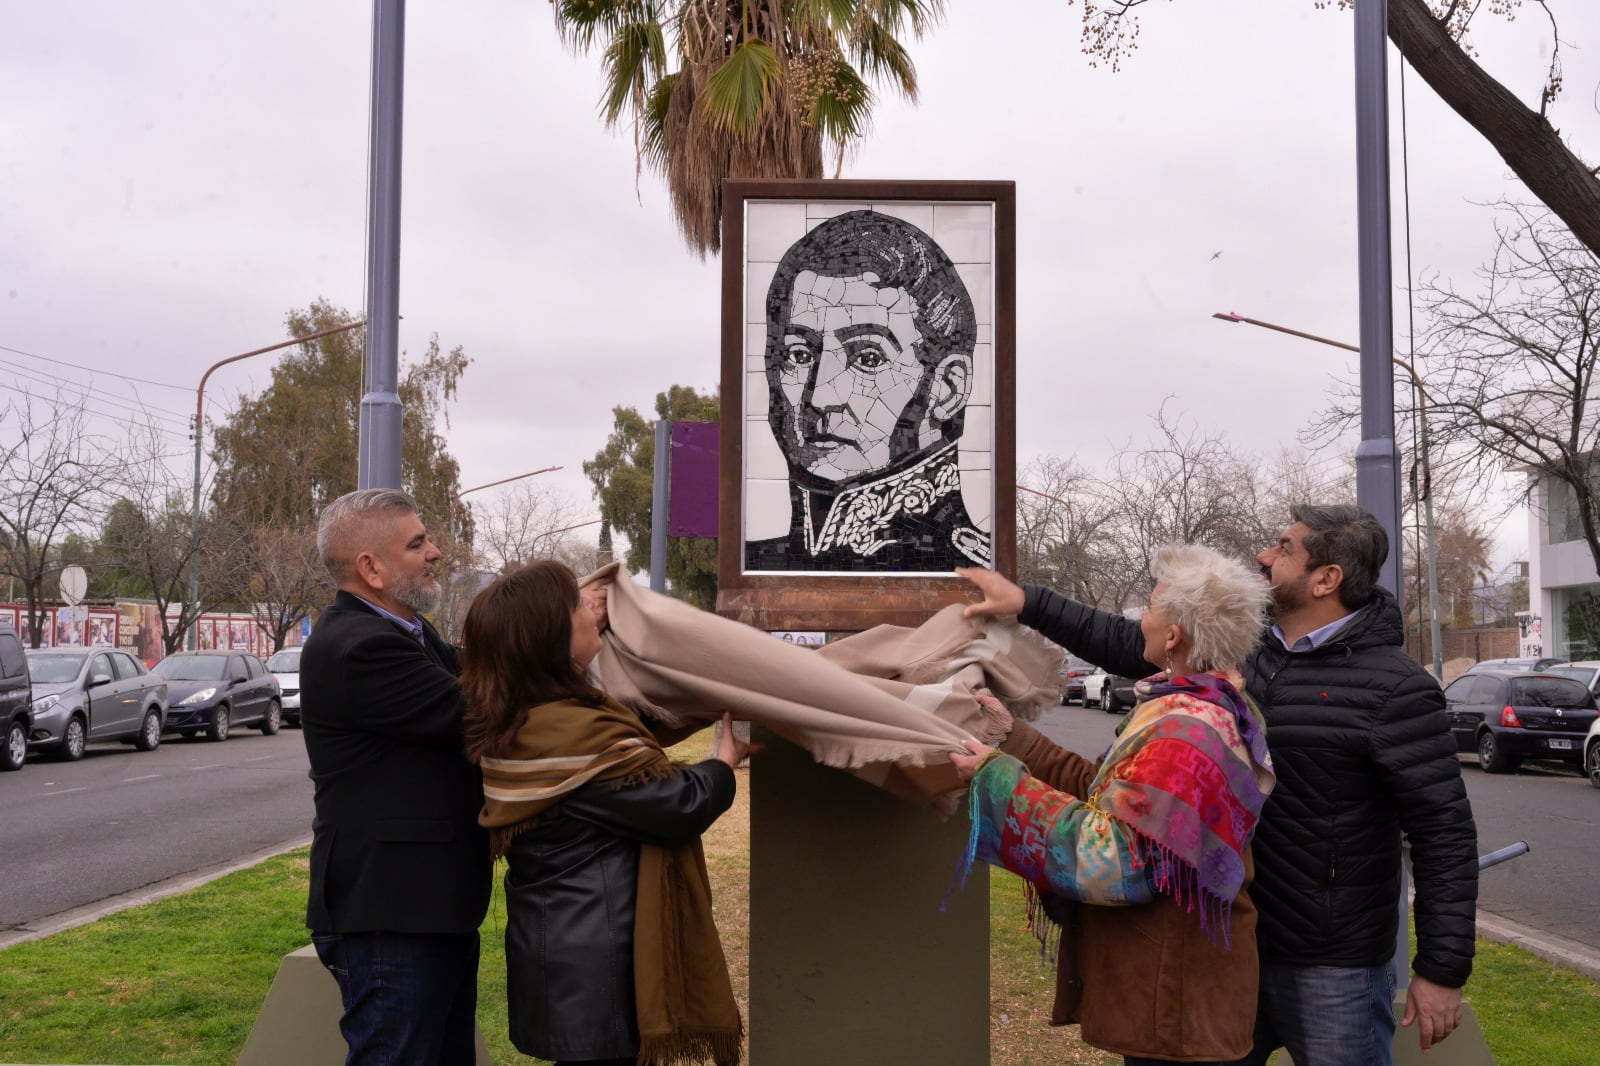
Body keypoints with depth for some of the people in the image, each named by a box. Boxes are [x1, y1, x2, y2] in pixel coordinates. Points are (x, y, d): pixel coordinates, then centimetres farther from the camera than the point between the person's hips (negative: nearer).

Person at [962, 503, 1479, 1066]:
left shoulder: (1394, 688, -16)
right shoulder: (1249, 654, 5)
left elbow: (1445, 831, -16)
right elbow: (1136, 647, 14)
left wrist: (1443, 969, -16)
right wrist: (1029, 603, 9)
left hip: (1331, 971, -7)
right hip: (1233, 943, 7)